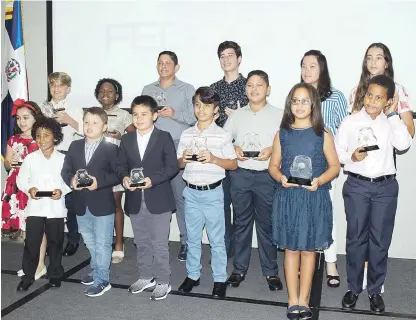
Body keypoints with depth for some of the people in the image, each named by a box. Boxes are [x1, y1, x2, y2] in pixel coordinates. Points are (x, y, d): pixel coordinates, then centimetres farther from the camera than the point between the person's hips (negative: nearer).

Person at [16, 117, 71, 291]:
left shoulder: (63, 159, 0)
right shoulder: (30, 158, 0)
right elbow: (21, 180, 3)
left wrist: (62, 191, -17)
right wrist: (29, 189, -15)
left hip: (56, 208, 0)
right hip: (35, 207, 0)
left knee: (55, 242, 10)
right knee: (31, 243, 1)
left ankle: (55, 274, 26)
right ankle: (28, 276, 16)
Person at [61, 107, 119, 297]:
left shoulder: (111, 149, -8)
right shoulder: (74, 146, 6)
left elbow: (117, 174, -12)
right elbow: (66, 171, 6)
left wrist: (99, 182, -24)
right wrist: (71, 180, -14)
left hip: (102, 205, -5)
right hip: (81, 204, 6)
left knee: (102, 244, 4)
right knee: (90, 242, 21)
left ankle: (101, 280, 15)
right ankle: (96, 271, 39)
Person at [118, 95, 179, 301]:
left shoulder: (164, 138, -5)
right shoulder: (126, 140, 9)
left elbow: (172, 167, -10)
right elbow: (121, 166, 8)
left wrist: (152, 180, -22)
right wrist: (124, 178, -13)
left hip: (158, 200, -5)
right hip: (135, 201, 5)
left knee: (160, 244, 3)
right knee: (141, 243, 17)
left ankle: (162, 282, 16)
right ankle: (146, 277, 32)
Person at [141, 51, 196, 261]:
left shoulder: (187, 89, 6)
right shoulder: (148, 90, 16)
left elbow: (195, 118, -1)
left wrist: (174, 114, -14)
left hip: (179, 148, -3)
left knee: (181, 196, -4)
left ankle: (186, 241, 5)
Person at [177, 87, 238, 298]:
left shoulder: (223, 135, -5)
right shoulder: (186, 135, 5)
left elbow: (233, 164, -4)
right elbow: (179, 164, 12)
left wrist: (213, 158, -19)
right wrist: (184, 159, -10)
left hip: (213, 193, -3)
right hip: (191, 192, 4)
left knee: (216, 238, 6)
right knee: (192, 237, 14)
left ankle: (220, 279, 18)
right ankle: (192, 275, 29)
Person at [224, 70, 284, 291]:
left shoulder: (278, 115, 2)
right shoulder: (236, 115, 10)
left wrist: (272, 150, -18)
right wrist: (234, 149, -7)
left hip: (267, 176, -2)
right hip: (240, 175, 3)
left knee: (266, 224, 4)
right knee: (241, 223, 11)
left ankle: (271, 271, 16)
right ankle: (239, 268, 23)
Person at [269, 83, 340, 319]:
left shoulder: (323, 134, -1)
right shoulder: (283, 134, 4)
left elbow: (335, 166, 0)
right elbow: (273, 165, 6)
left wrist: (319, 181, -18)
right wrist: (281, 178, -15)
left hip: (315, 198, -1)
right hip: (288, 197, 1)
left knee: (309, 249, 8)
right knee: (291, 249, 7)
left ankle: (303, 300, 20)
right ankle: (293, 300, 18)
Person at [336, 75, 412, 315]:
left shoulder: (392, 122, 3)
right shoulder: (351, 121, 0)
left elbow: (404, 144, -15)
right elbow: (336, 151, 2)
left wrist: (392, 115, -9)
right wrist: (351, 157, -17)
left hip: (385, 187, 1)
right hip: (356, 186, -1)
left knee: (380, 241, 7)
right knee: (356, 238, 8)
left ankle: (376, 290, 22)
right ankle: (354, 288, 22)